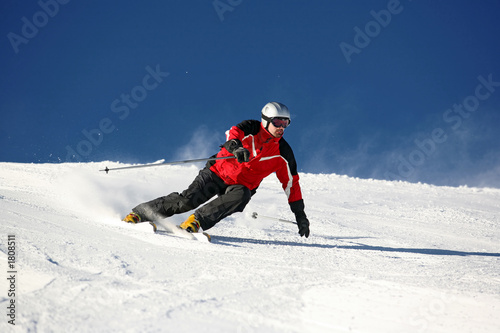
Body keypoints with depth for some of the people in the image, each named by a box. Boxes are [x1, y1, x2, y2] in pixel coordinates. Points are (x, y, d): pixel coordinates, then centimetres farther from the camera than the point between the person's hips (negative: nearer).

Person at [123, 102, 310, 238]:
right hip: (218, 172, -2)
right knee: (188, 200, -19)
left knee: (241, 196, -34)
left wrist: (300, 214, 4)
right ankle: (138, 214, -7)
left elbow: (291, 183, 5)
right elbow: (233, 133, -29)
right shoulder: (251, 128, -9)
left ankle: (197, 220, -33)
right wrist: (236, 147, -53)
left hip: (242, 186, 2)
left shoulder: (282, 153, -3)